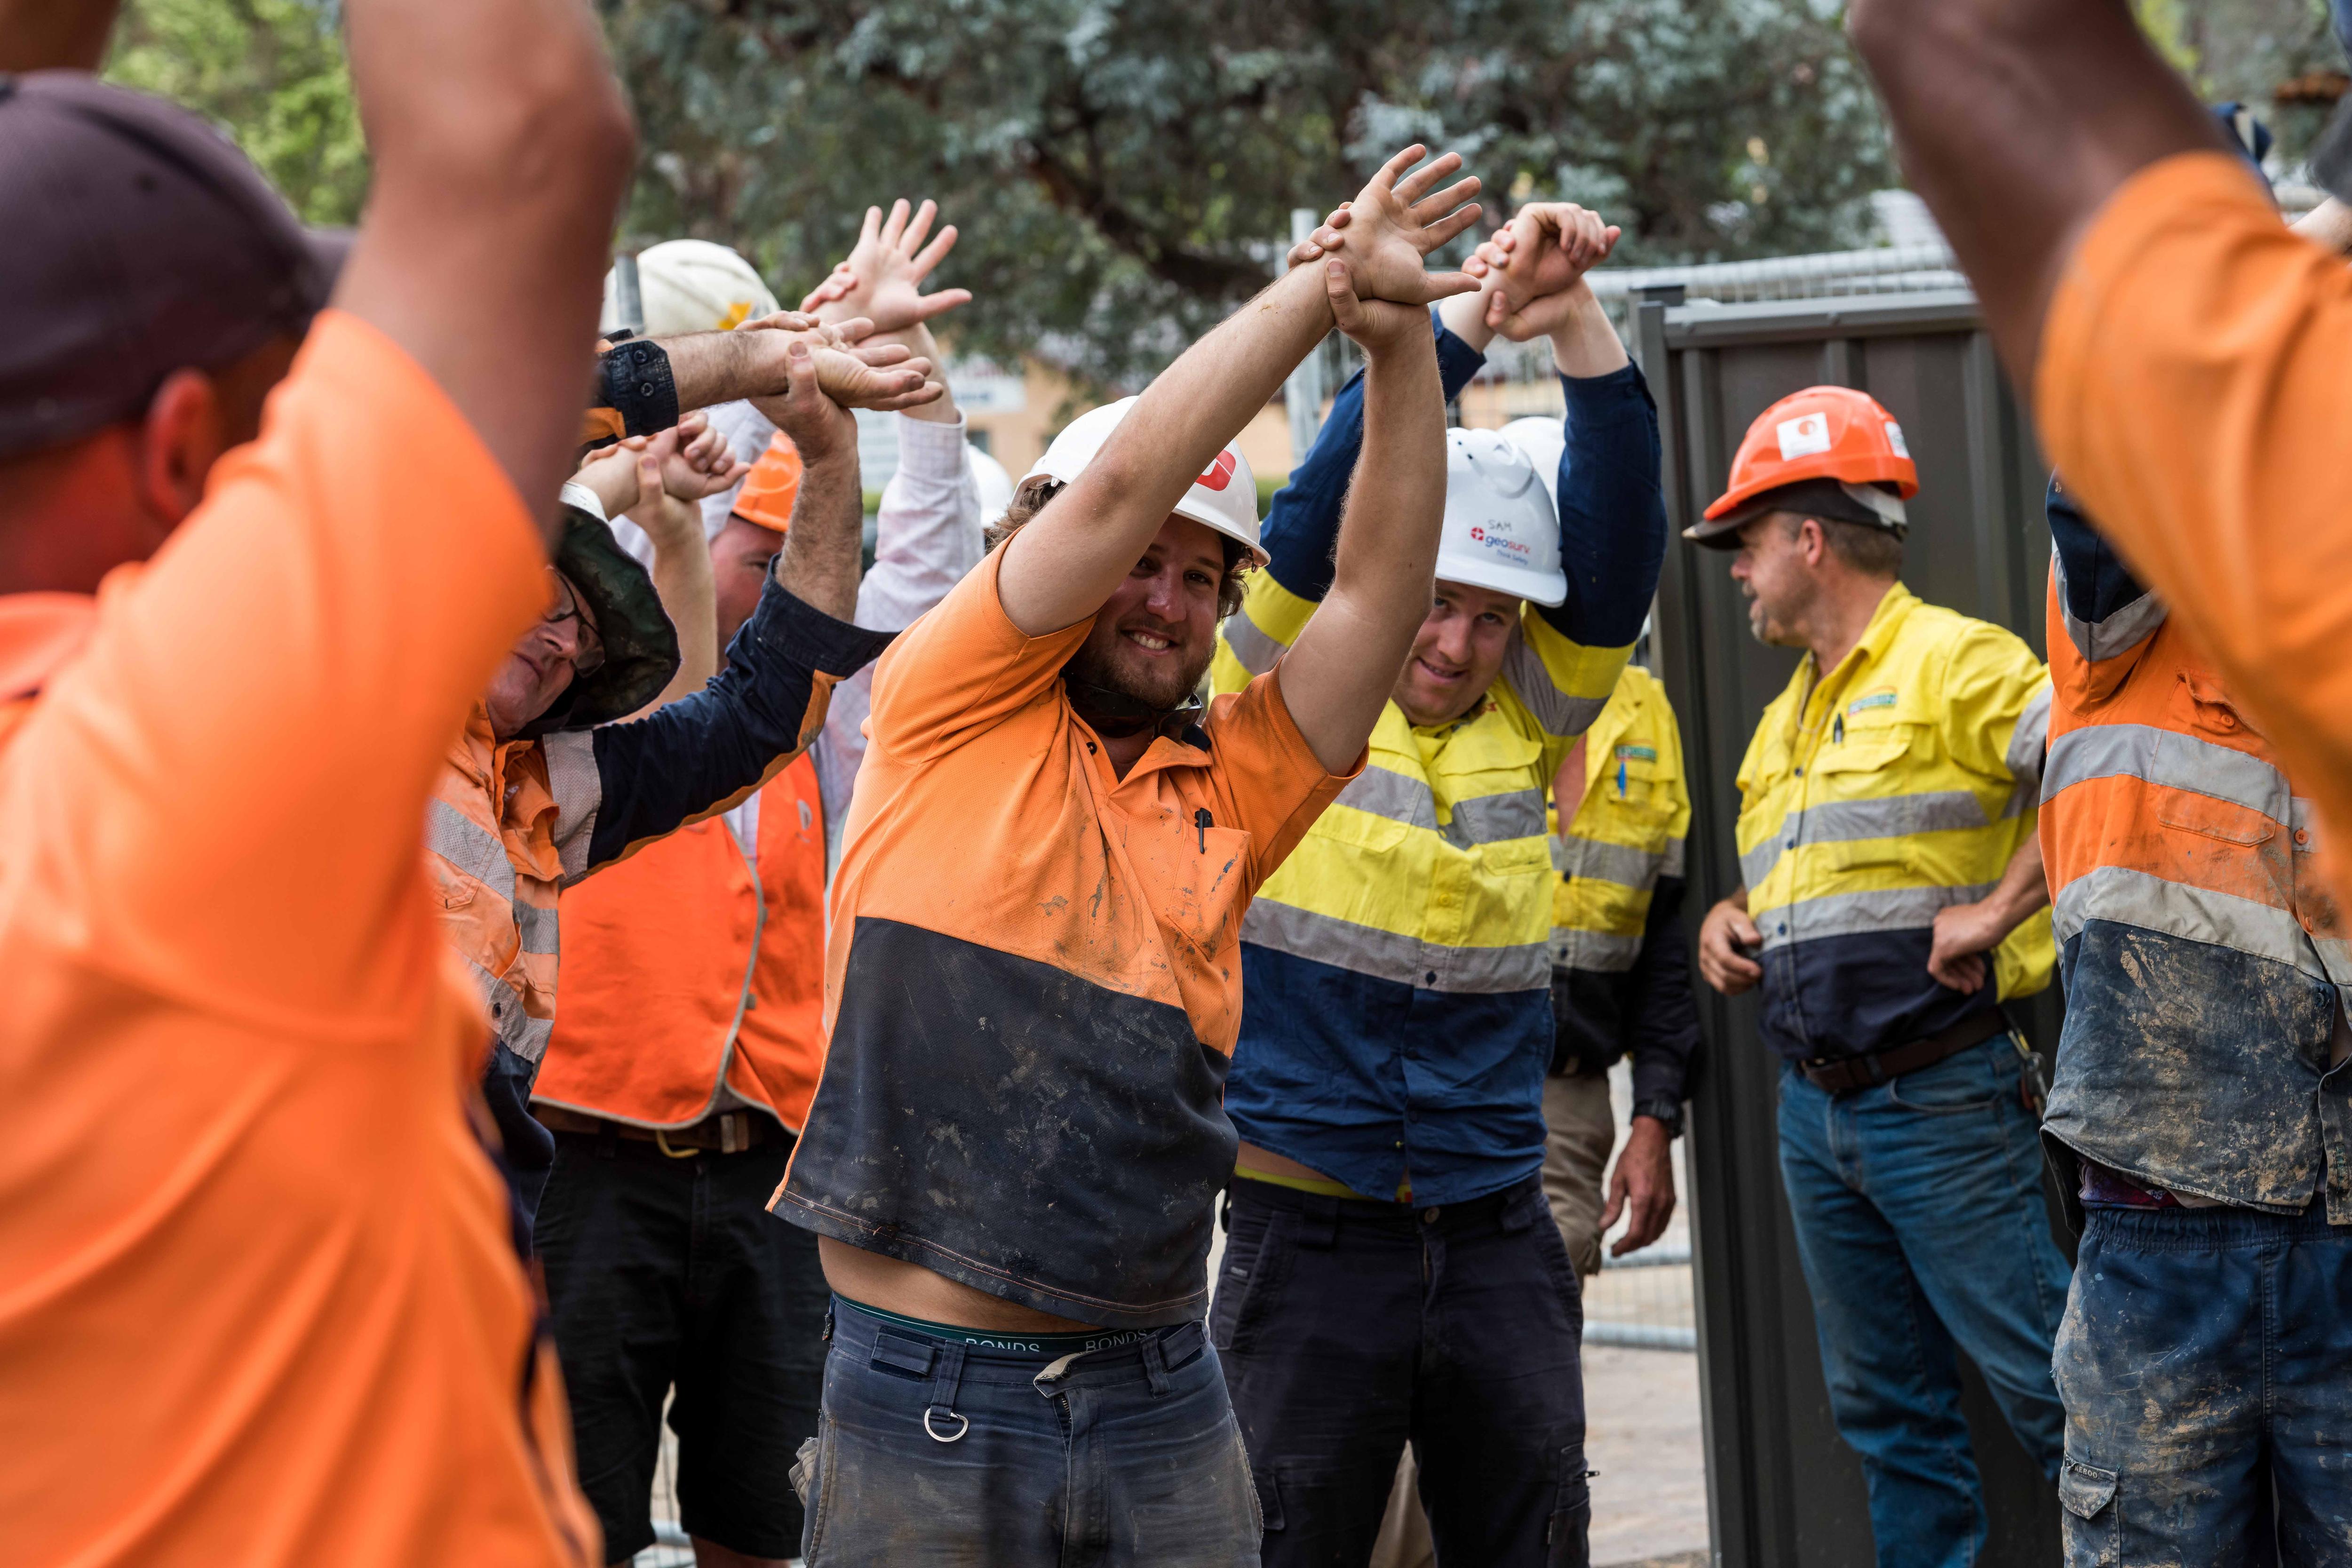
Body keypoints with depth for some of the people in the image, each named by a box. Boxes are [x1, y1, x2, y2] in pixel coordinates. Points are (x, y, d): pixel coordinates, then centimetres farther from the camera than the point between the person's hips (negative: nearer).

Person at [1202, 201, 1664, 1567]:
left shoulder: (1528, 719, 8)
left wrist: (1580, 325, -16)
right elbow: (1340, 486, -13)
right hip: (1310, 1233, -3)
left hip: (1497, 1235, 4)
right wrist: (1478, 313, -19)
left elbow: (1619, 542, -3)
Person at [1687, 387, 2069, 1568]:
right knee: (1886, 1407, 11)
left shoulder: (1951, 661, -8)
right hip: (1813, 1106, 8)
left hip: (1942, 1104, -8)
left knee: (2043, 1381, -7)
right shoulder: (1785, 722, 20)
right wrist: (1729, 930, 6)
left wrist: (1995, 908, -23)